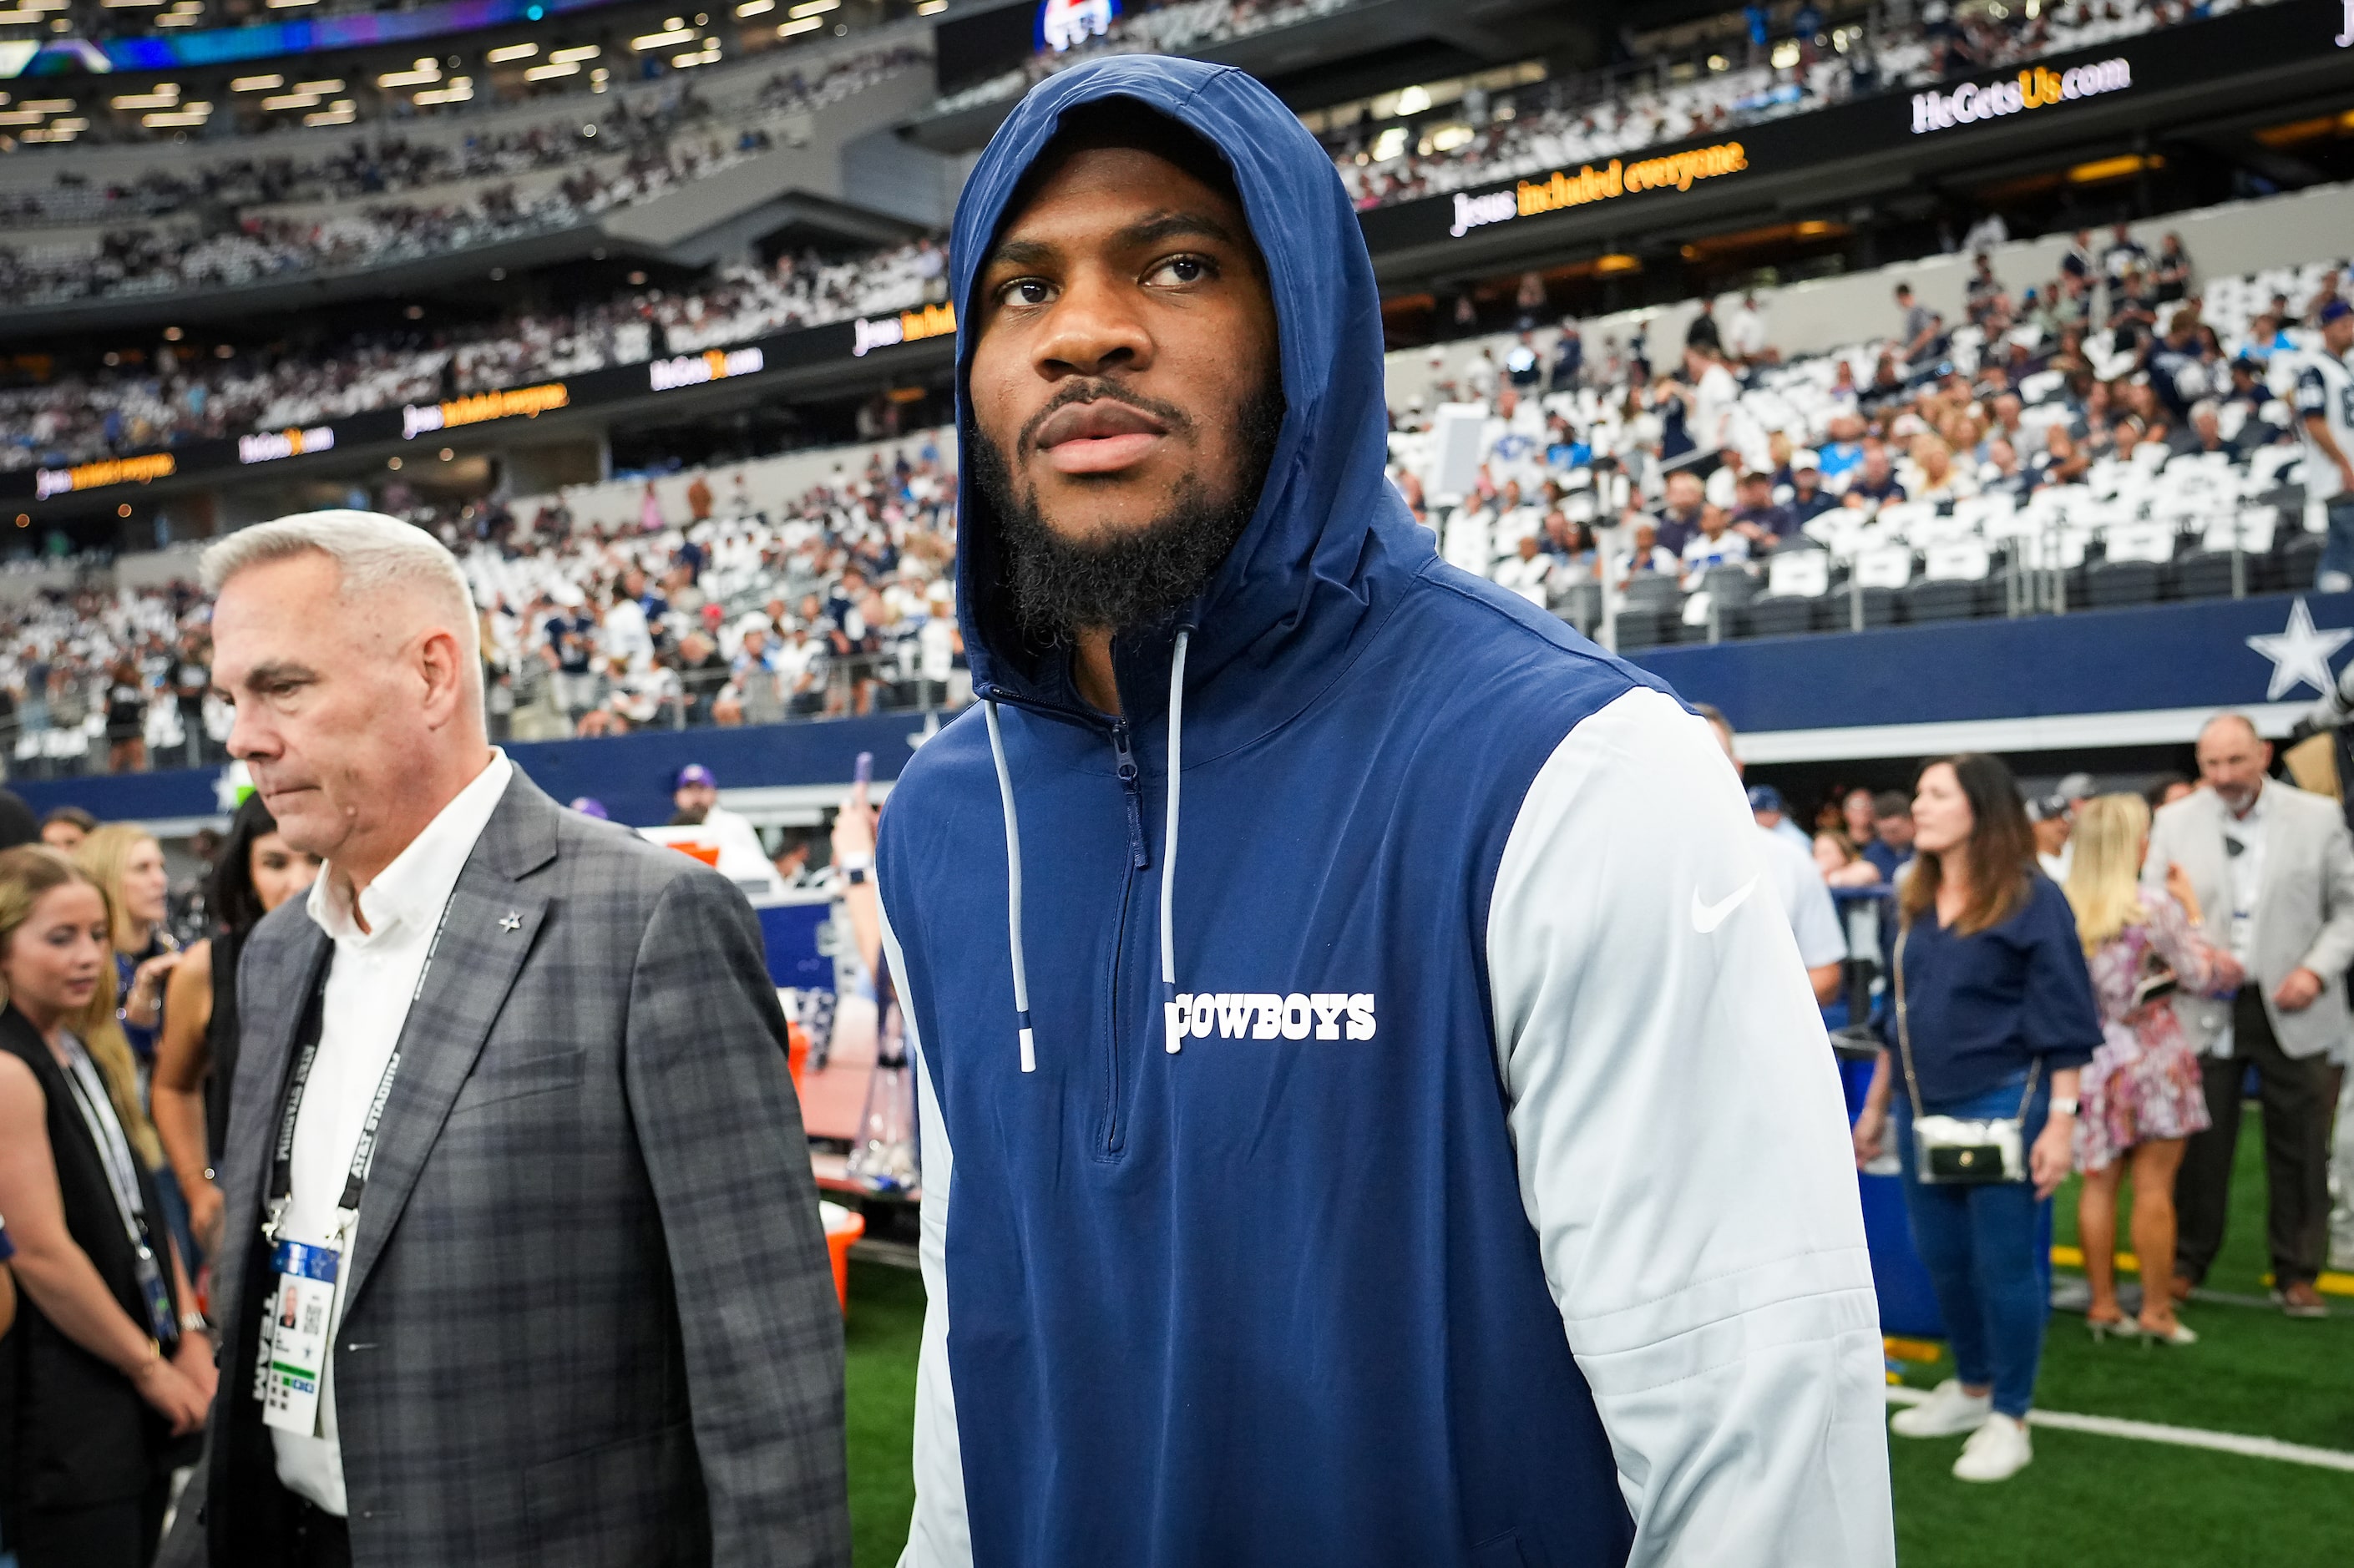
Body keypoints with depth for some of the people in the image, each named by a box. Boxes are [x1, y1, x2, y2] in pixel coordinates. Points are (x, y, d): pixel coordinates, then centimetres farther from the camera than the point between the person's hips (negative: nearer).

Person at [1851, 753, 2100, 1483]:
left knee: (2003, 1264, 2)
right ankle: (1972, 1387, 33)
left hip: (2001, 1107, -6)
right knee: (1942, 1258, 15)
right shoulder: (1915, 901, 9)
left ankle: (2009, 1420, 14)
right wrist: (1875, 1106, 18)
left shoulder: (2031, 898, -10)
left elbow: (2063, 1023, -10)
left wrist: (2060, 1121, -15)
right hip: (1923, 1107, 7)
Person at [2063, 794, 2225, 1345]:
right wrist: (2193, 913, 7)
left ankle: (2103, 1304, 16)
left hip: (2093, 1060, 5)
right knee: (2153, 1189, 2)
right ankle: (2156, 1310, 8)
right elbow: (2202, 976, -4)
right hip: (2152, 1058, -4)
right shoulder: (2156, 908, -15)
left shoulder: (2063, 909, 0)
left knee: (2098, 1184, 10)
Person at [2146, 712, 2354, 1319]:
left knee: (2299, 1148, 6)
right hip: (2206, 1012, 0)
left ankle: (2297, 1272, 19)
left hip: (2292, 1012, 0)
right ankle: (2187, 1261, 20)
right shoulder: (2174, 822, 3)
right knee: (2201, 1144, 6)